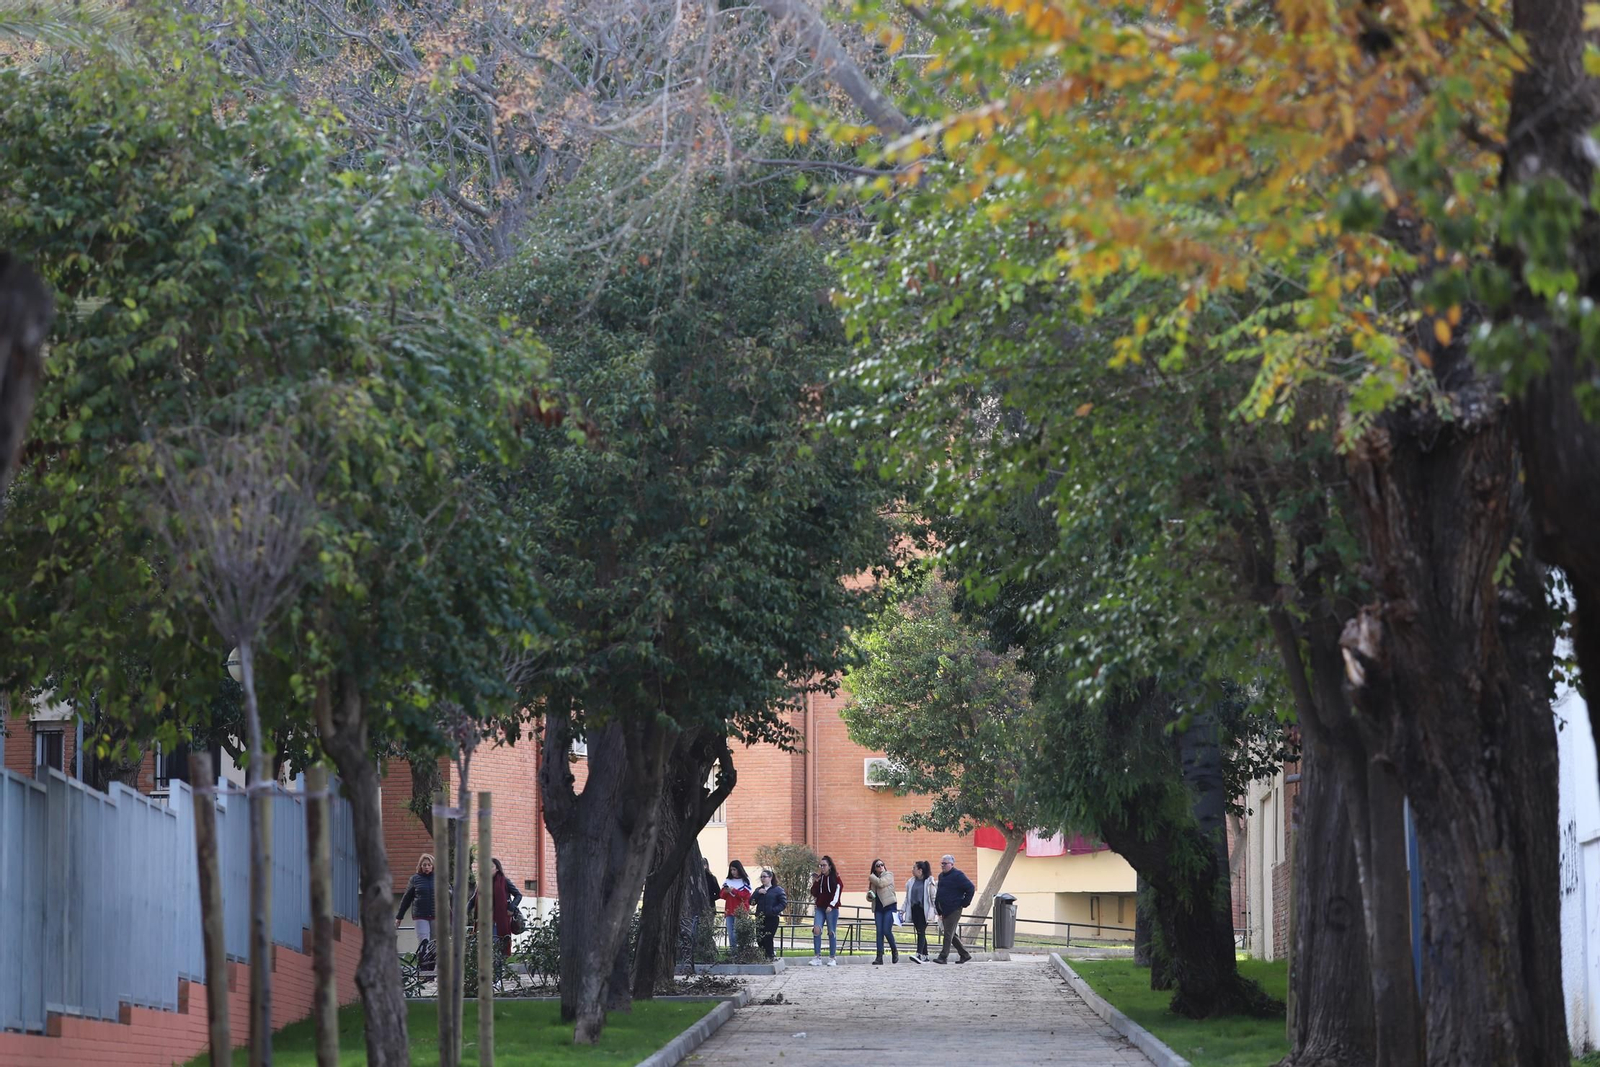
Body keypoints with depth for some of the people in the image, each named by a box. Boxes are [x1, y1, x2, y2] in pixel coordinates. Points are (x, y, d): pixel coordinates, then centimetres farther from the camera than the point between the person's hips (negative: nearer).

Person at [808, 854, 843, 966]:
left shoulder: (835, 878, 0)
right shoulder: (819, 878, 13)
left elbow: (837, 892, -7)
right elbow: (814, 894, 12)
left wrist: (831, 905, -16)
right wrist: (815, 882, -1)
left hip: (831, 909, -4)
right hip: (819, 908, 4)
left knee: (832, 932, -1)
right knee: (816, 929, -12)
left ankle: (832, 958, 5)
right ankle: (817, 957, -12)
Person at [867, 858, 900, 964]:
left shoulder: (889, 875, 2)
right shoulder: (874, 880, 17)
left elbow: (881, 883, -18)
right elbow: (869, 898, 22)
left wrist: (871, 877, -1)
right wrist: (870, 895, -3)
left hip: (889, 907, -5)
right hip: (878, 908, 5)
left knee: (887, 931, -13)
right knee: (879, 931, -4)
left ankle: (894, 951, 10)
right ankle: (879, 957, -7)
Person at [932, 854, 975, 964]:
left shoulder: (957, 876, -10)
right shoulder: (941, 876, 15)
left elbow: (970, 888, -12)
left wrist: (964, 903, -12)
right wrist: (938, 909, 19)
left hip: (954, 909, -9)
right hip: (944, 910, 9)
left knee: (948, 933, -10)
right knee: (952, 934, 12)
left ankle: (943, 957, -11)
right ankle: (965, 954, 21)